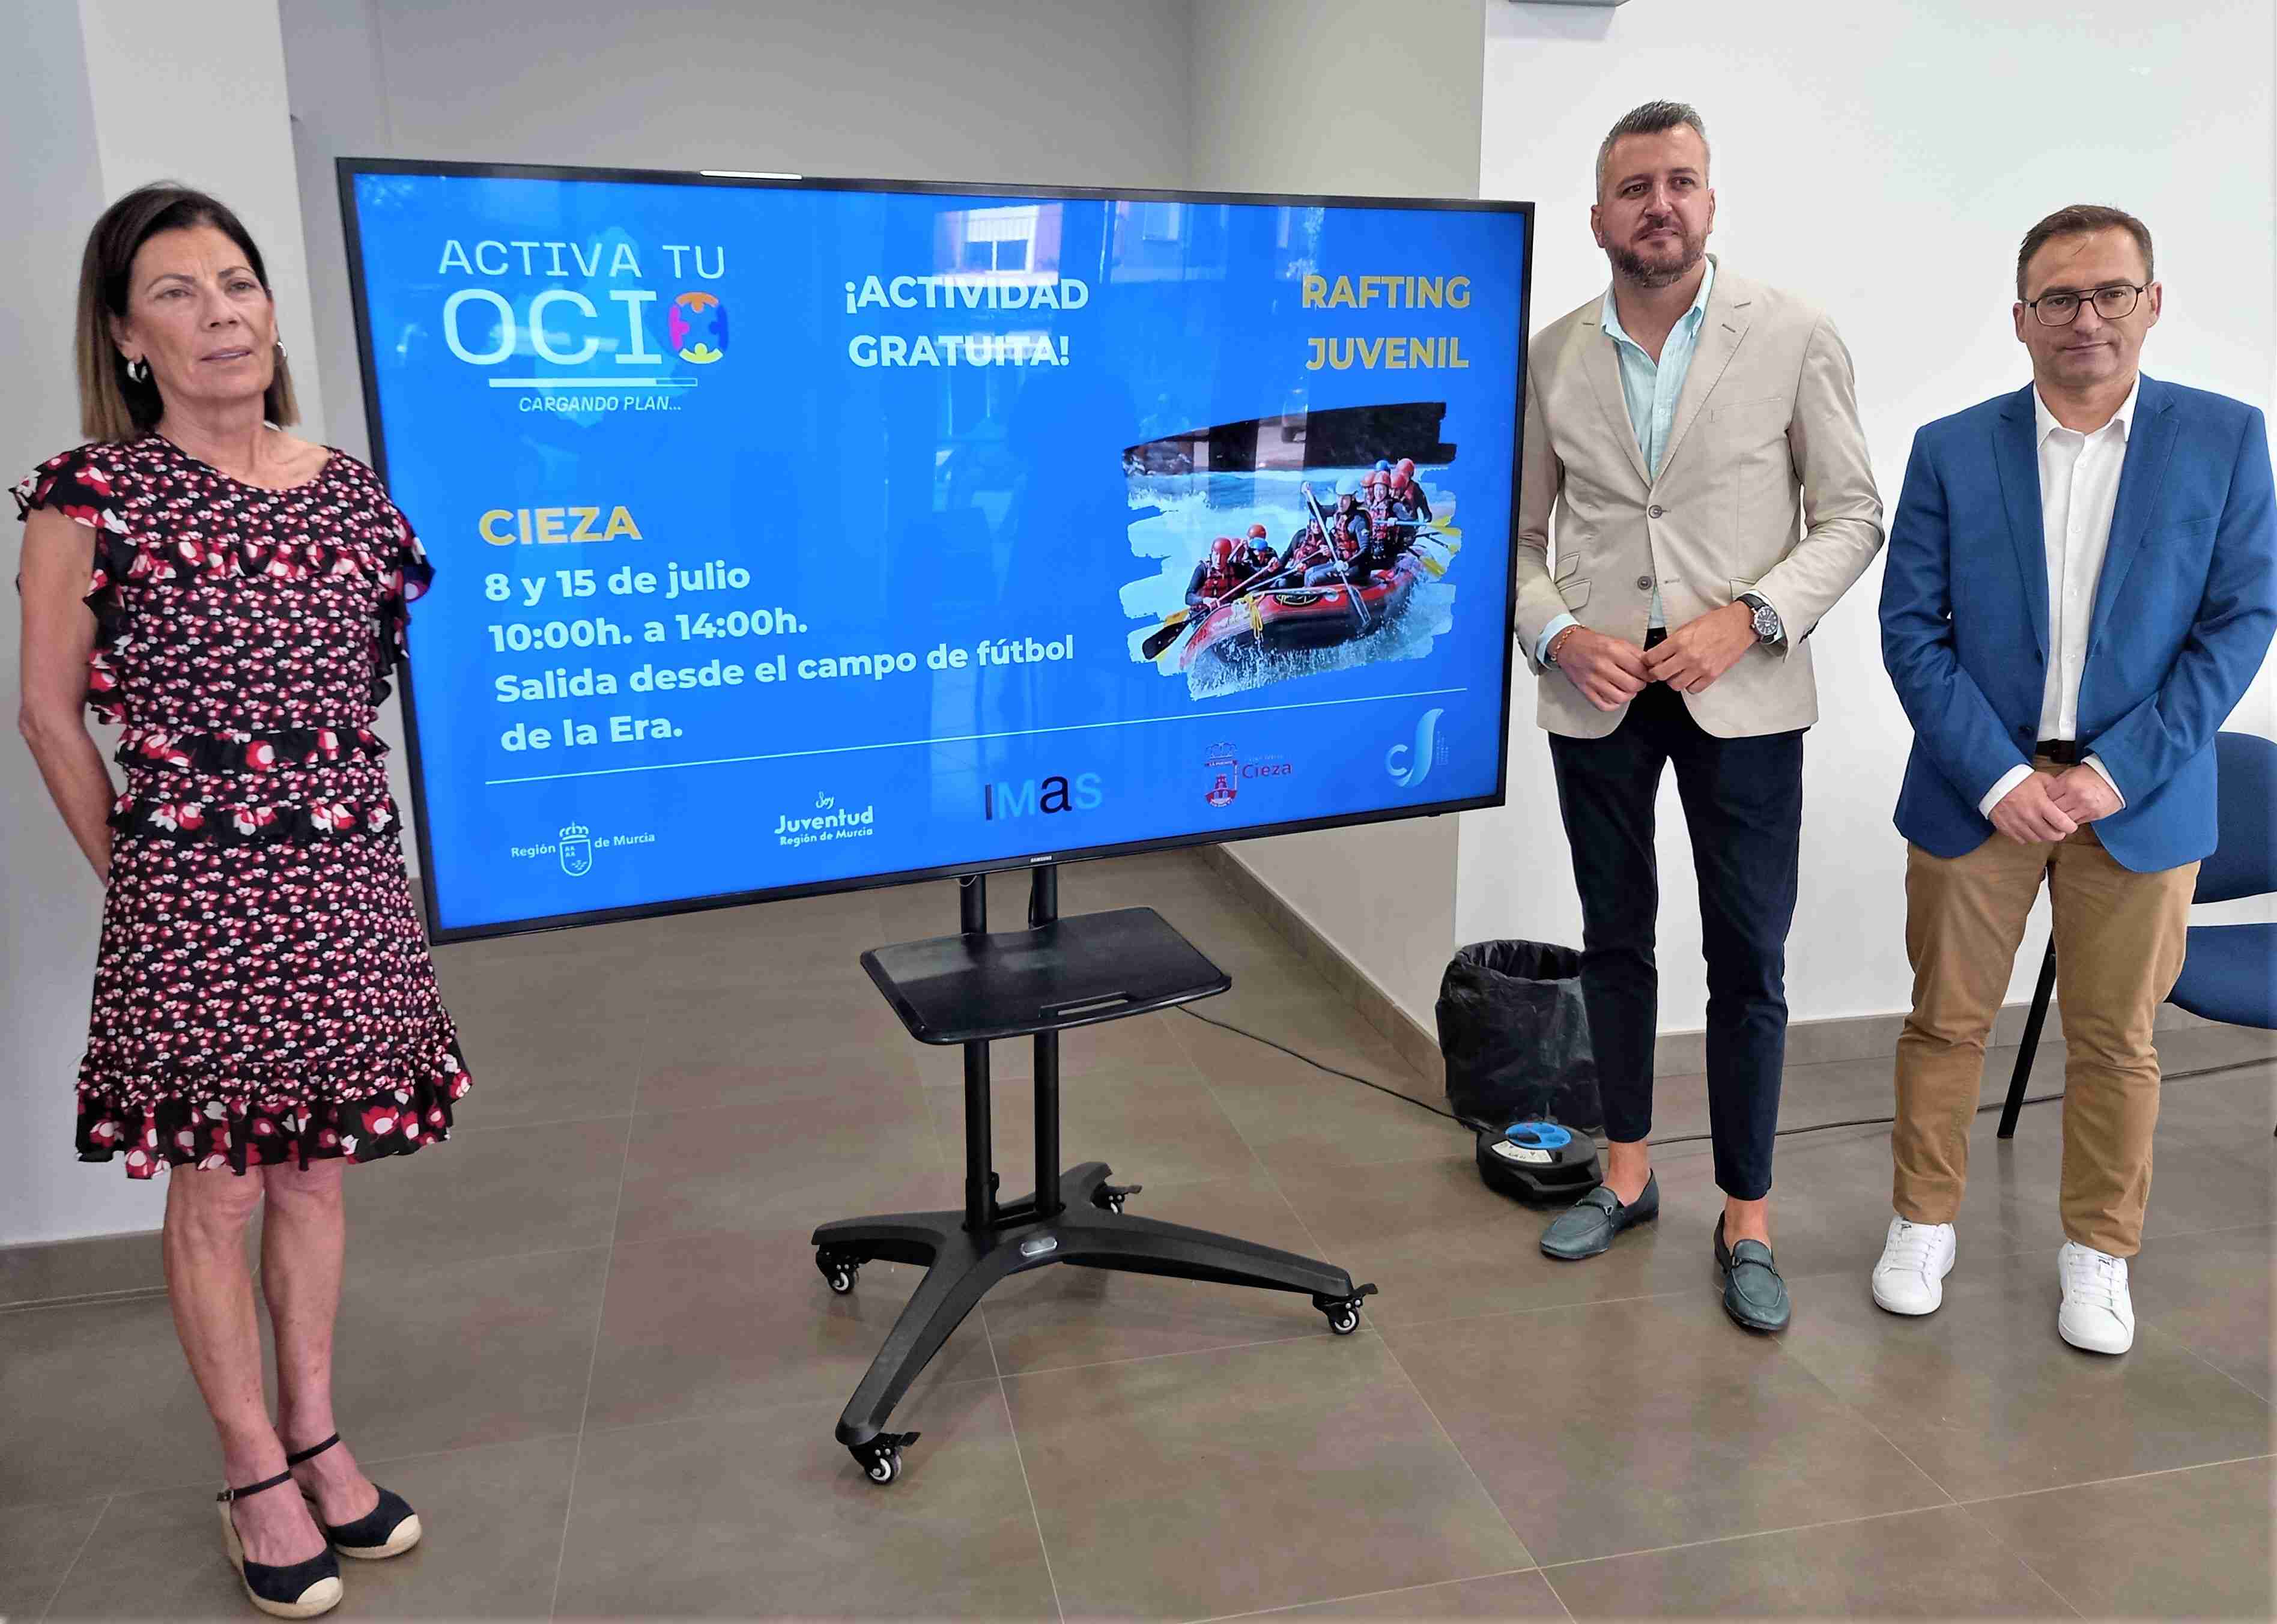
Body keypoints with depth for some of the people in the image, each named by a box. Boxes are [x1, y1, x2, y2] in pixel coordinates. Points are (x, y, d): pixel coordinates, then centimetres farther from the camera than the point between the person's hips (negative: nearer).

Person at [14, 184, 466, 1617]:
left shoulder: (352, 490, 6)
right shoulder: (93, 494, -5)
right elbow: (51, 712, 0)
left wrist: (369, 832, 7)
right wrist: (137, 872, 2)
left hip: (350, 888, 4)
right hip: (192, 897, -3)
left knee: (316, 1169, 14)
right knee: (218, 1186, 7)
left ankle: (318, 1437, 30)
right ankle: (255, 1471, 24)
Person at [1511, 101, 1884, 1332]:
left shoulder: (1794, 339, -3)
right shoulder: (1552, 358, 3)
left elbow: (1852, 516, 0)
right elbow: (1515, 533, 8)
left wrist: (1752, 617, -15)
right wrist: (1557, 634, -10)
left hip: (1741, 696, -2)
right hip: (1596, 695, 2)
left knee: (1749, 963, 3)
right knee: (1615, 940, 13)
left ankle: (1746, 1222, 19)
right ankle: (1628, 1175, 31)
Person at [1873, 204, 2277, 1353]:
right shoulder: (1951, 450, 0)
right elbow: (1912, 630, -3)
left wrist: (2120, 771, -12)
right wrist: (1999, 777, -12)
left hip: (2138, 797, 0)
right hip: (1977, 790, 0)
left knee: (2116, 1042, 10)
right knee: (1947, 1022, 10)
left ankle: (2097, 1254, 28)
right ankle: (1922, 1226, 27)